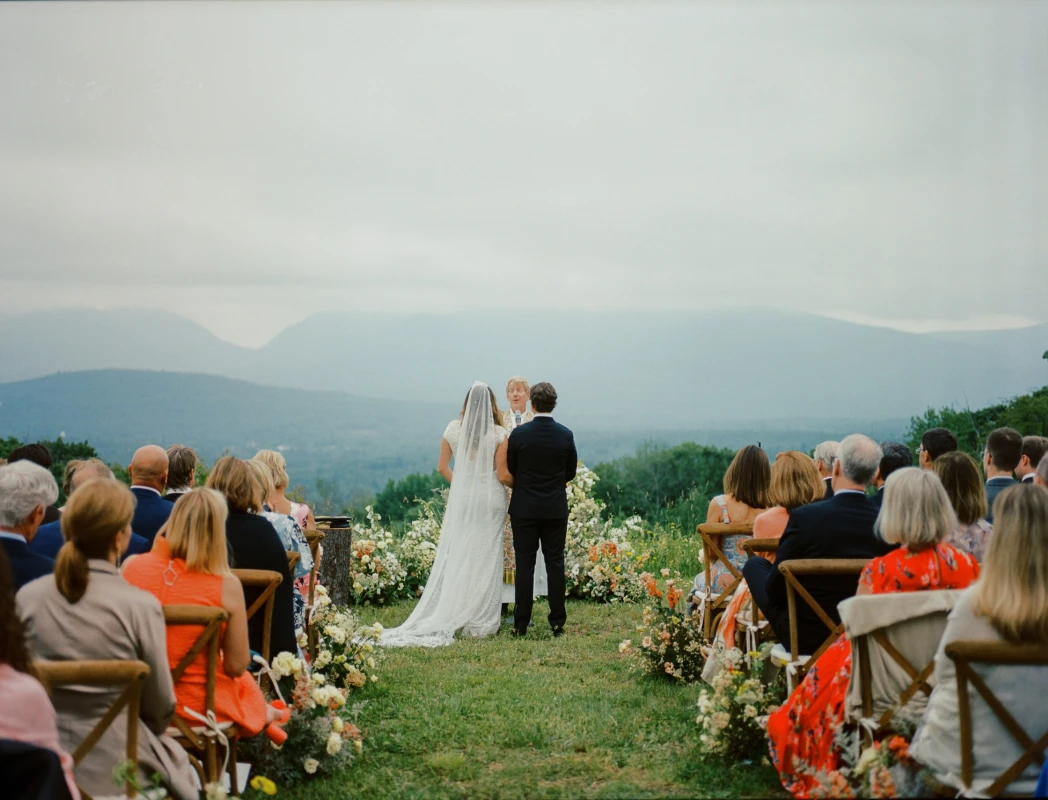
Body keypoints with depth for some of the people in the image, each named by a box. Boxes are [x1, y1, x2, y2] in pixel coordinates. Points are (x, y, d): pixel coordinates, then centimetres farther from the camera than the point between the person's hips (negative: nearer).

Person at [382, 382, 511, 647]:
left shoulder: (453, 429, 1)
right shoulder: (498, 433, -7)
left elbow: (442, 467, 6)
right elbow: (500, 473, -7)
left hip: (461, 497, 2)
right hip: (490, 498, -2)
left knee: (457, 556, 9)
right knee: (485, 558, 3)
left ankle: (454, 616, 11)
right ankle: (481, 621, 5)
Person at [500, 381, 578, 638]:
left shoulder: (519, 434, -8)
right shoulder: (566, 435, -4)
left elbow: (508, 472, 2)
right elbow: (570, 473, 6)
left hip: (524, 508, -1)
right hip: (556, 509, 1)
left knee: (525, 564, 2)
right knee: (555, 563, 6)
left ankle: (521, 624, 3)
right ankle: (557, 622, 7)